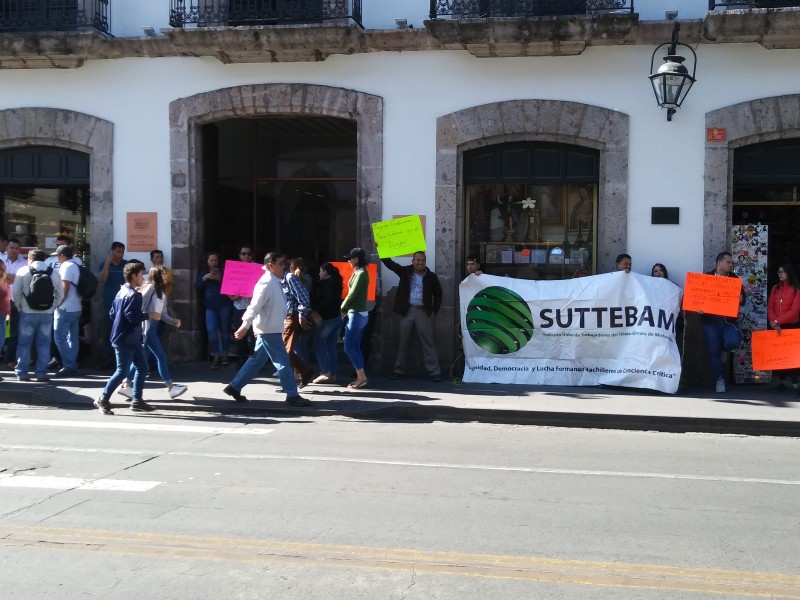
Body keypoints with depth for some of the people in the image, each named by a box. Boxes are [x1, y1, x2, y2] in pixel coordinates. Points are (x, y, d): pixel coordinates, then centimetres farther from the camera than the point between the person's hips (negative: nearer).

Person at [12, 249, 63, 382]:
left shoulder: (23, 271, -1)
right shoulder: (54, 273, 6)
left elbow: (16, 293, -4)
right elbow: (60, 295, 6)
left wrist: (20, 307, 9)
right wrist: (52, 308, 11)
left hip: (28, 313, -2)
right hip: (47, 314, 2)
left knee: (24, 343, 7)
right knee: (44, 344, 7)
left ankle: (22, 373, 8)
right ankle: (41, 374, 5)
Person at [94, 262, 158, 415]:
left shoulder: (121, 292, 14)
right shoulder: (134, 295, -16)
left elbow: (112, 313, 17)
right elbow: (132, 316, -26)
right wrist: (149, 315, -15)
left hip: (132, 339, 10)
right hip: (126, 340, -10)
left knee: (142, 368, 10)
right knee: (122, 372, -3)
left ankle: (136, 401, 12)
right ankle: (103, 399, 8)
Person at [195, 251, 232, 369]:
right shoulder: (202, 273, 14)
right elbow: (197, 286, 1)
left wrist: (220, 279, -19)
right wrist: (204, 278, -14)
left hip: (224, 304, -1)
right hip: (210, 306, 1)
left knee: (225, 329, 4)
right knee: (211, 330, -10)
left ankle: (224, 354, 14)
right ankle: (216, 355, -6)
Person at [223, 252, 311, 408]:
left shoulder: (274, 282, 13)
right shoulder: (267, 283, -18)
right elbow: (255, 306, -24)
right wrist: (245, 326, -28)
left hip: (270, 329, 10)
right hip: (269, 330, -10)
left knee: (257, 360, 14)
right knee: (282, 361, -5)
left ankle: (234, 387, 20)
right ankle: (292, 395, 2)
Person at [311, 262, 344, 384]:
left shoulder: (325, 283, -11)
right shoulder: (336, 282, 16)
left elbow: (327, 299, -22)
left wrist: (318, 312, -21)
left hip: (327, 318, -8)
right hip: (337, 317, 8)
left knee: (319, 345, -1)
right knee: (331, 347, 10)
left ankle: (325, 373, -7)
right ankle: (332, 374, 10)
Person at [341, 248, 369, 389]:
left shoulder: (360, 273, -15)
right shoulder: (359, 272, 13)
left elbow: (352, 294, -16)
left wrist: (342, 308, -3)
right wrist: (346, 307, 6)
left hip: (356, 314, -10)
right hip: (359, 313, 10)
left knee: (349, 347, -7)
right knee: (355, 347, 10)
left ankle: (361, 377, -6)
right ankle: (360, 377, 12)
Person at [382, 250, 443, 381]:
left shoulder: (431, 277, 4)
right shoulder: (405, 272, 6)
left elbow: (438, 294, 11)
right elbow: (389, 263, 3)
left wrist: (434, 311, 3)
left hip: (423, 312, -2)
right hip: (407, 311, 2)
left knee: (428, 343, -1)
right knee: (402, 342, 7)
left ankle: (434, 371, 1)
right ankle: (398, 370, 15)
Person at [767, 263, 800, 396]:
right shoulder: (775, 288, 9)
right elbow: (770, 307, 3)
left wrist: (777, 321, -19)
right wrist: (774, 323, -12)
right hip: (776, 327, 4)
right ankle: (781, 382, 11)